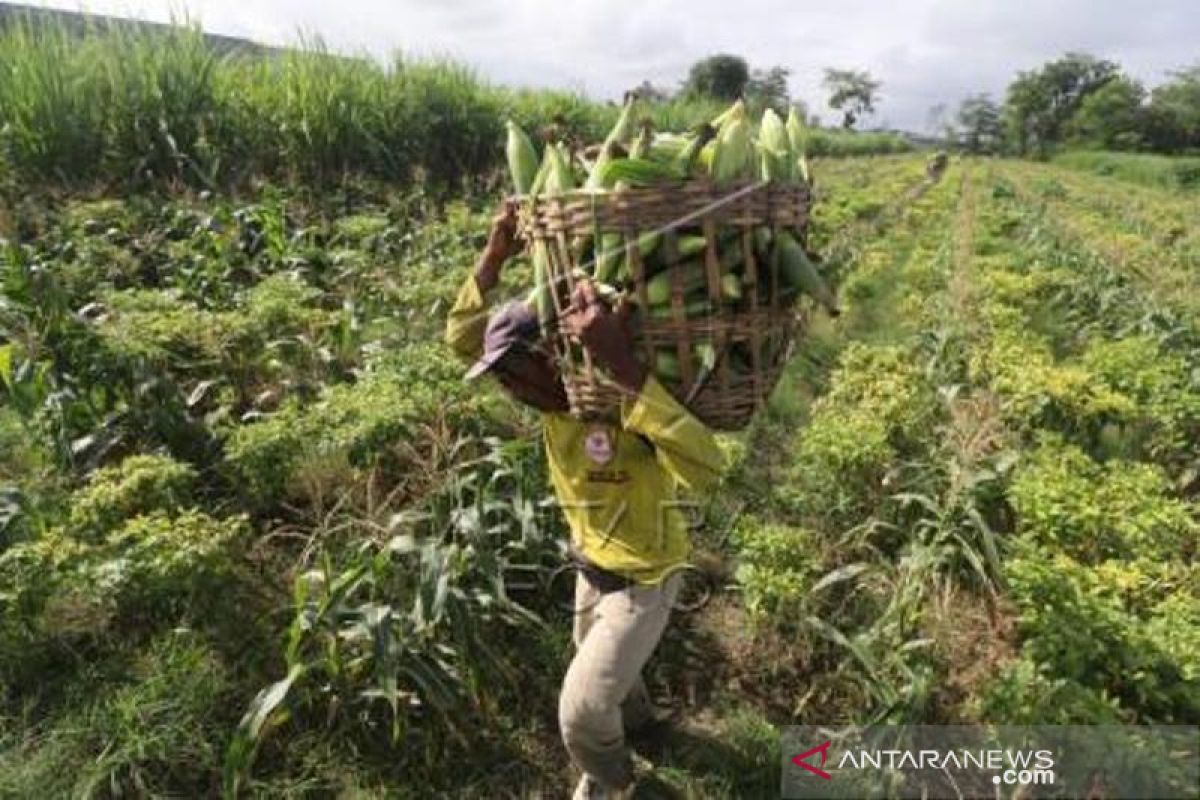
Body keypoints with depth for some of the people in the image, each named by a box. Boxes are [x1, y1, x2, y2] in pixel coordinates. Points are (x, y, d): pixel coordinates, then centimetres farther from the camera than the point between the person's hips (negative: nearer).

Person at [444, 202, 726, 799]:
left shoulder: (621, 399, -36)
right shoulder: (556, 390, -13)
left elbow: (706, 471, -54)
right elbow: (461, 340, -8)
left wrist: (625, 367, -61)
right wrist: (494, 256, -25)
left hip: (644, 581, -8)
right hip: (592, 565, 8)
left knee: (581, 710, 3)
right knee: (595, 660, 32)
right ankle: (636, 716, 66)